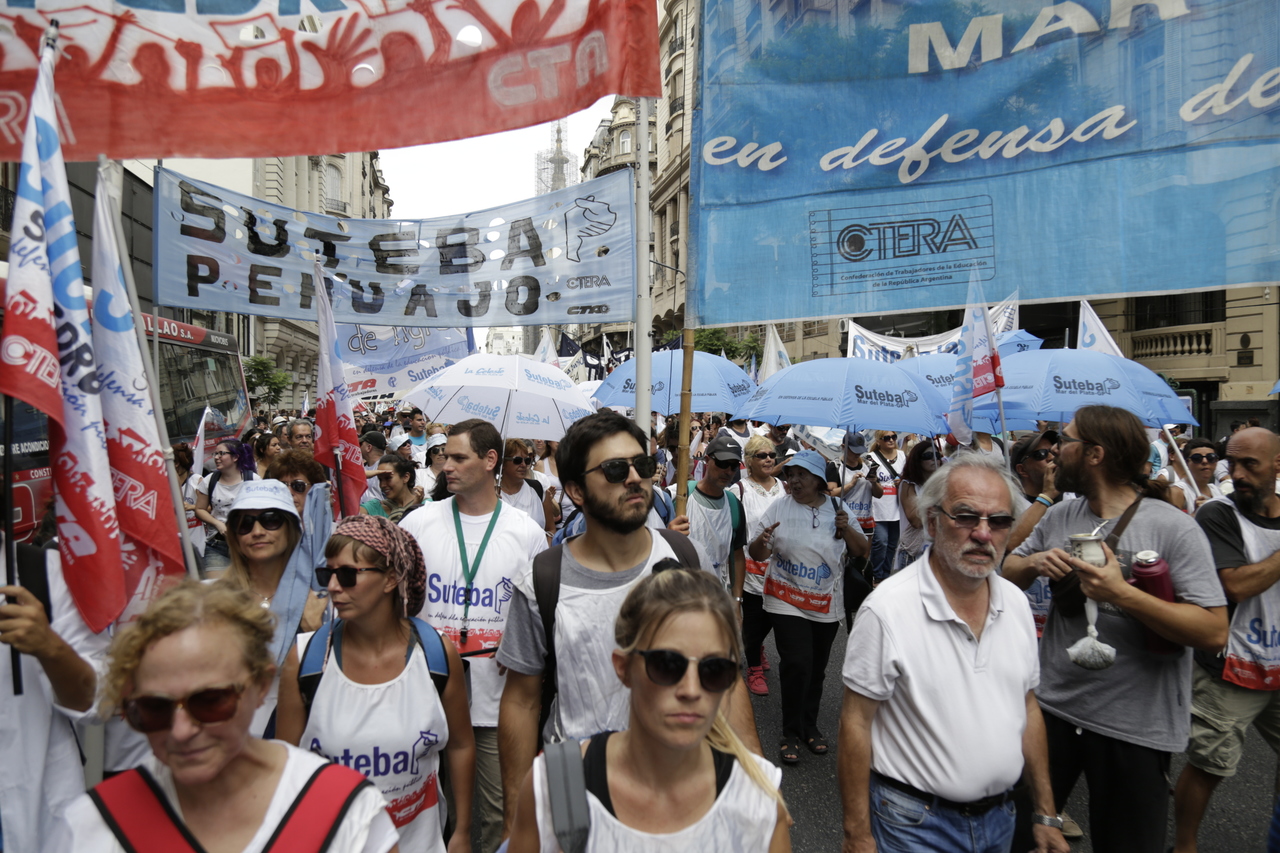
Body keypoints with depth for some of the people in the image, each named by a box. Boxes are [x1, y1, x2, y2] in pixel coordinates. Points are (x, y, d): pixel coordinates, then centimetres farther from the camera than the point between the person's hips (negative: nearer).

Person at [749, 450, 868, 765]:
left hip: (826, 604, 3)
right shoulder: (778, 508, -4)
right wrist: (762, 541, -27)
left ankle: (810, 725, 33)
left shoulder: (837, 508, 1)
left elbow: (862, 551, 2)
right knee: (797, 664, -11)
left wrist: (847, 529, -17)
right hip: (787, 602, -2)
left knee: (817, 668, 13)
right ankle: (791, 731, 9)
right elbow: (757, 555, -4)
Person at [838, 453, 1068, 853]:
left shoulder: (1016, 603, -2)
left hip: (1000, 818, 6)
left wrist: (1046, 815, 10)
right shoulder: (886, 610, -22)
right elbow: (856, 723, -17)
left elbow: (1027, 709, 8)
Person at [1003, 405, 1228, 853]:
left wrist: (1121, 593, -28)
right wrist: (1034, 563, -11)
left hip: (1135, 727, -4)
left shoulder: (1172, 527, -14)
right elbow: (1008, 573, 10)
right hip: (1051, 708, 5)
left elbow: (1214, 632, -18)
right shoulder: (1058, 517, 3)